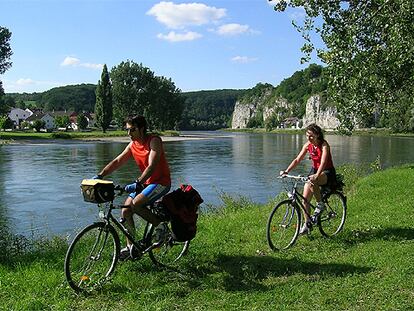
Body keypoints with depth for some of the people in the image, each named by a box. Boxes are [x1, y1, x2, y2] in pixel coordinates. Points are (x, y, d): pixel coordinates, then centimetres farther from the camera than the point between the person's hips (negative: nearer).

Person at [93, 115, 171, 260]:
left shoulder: (154, 141, -16)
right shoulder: (132, 145, 6)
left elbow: (152, 166, -27)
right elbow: (117, 161, 3)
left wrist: (137, 183, -39)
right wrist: (99, 175, -9)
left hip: (161, 182, -8)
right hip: (145, 182, 8)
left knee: (136, 203, -28)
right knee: (125, 211, -4)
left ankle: (159, 224, -5)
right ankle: (131, 247, 7)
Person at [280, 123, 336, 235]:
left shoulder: (324, 145, -20)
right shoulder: (308, 145, -3)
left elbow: (323, 162, -34)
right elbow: (297, 159, -5)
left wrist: (316, 176, -51)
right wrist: (286, 171, -19)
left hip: (327, 172, -6)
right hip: (315, 170, 6)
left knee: (312, 182, -39)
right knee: (305, 198, -6)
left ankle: (320, 204, -15)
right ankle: (306, 224, 7)